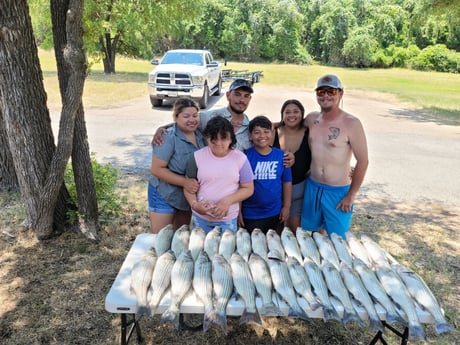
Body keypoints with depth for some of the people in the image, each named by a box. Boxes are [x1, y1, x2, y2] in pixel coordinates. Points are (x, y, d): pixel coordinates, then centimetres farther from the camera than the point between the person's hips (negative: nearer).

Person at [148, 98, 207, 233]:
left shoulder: (200, 135, 0)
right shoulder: (169, 138, -20)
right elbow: (156, 169, -22)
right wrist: (184, 182, -29)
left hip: (189, 195, 6)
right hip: (165, 195, -6)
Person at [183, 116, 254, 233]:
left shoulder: (240, 158, -7)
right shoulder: (197, 156, -5)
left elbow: (248, 189, -3)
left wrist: (227, 201, -17)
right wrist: (194, 204, -18)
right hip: (200, 217, 1)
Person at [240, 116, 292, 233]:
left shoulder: (281, 155, -4)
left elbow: (287, 182, 5)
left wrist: (286, 206, 5)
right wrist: (238, 211, -5)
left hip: (274, 213, 3)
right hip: (250, 214, -2)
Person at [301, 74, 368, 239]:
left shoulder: (351, 123, -15)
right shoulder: (311, 118, 1)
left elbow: (363, 161, -13)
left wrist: (351, 196, -11)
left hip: (338, 192, -5)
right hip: (312, 187, 5)